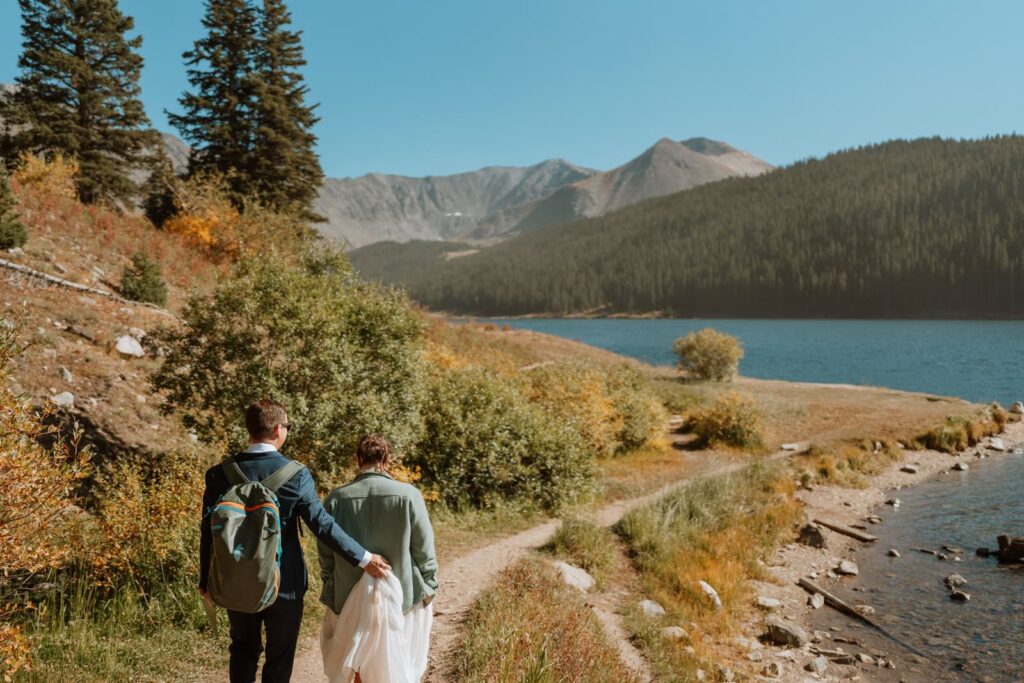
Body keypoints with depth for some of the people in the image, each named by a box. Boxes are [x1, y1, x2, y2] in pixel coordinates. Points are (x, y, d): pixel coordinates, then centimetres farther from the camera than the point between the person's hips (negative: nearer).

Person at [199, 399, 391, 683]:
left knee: (243, 649, 23)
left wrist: (206, 580, 11)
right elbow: (323, 525, -19)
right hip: (284, 583, -3)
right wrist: (363, 558, -11)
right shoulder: (296, 475, -17)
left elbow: (209, 532, -2)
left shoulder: (219, 474, -8)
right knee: (279, 658, 13)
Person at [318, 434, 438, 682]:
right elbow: (424, 549, -8)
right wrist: (428, 588, 4)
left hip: (351, 597, 1)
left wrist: (331, 587, 16)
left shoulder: (336, 498, -9)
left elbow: (326, 553, 1)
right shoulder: (408, 495, -14)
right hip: (401, 596, -1)